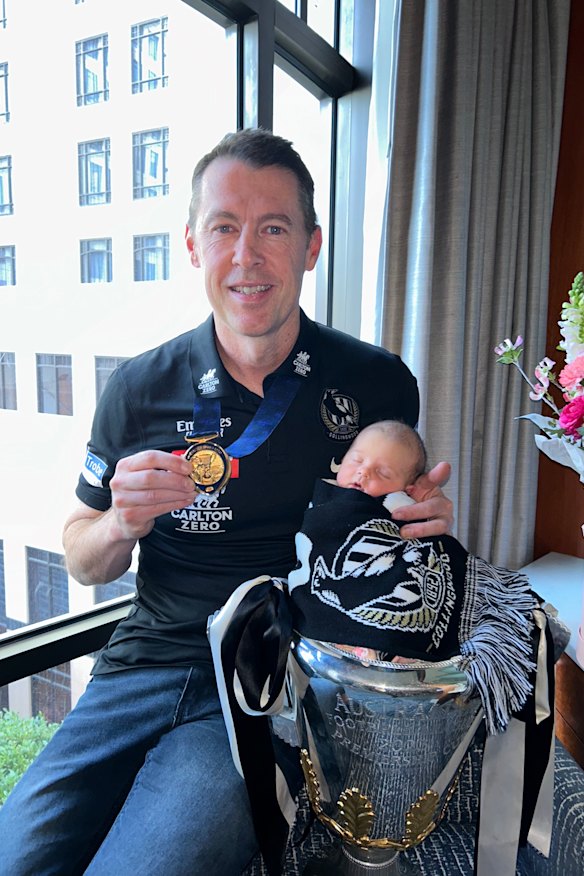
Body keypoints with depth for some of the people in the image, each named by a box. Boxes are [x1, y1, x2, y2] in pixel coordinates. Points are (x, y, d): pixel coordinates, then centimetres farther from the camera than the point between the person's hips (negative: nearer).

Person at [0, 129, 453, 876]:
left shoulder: (377, 383, -3)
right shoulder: (139, 388, 0)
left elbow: (394, 512, 13)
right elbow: (84, 564, 9)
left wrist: (424, 518, -11)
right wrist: (121, 525, -14)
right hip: (145, 665, 3)